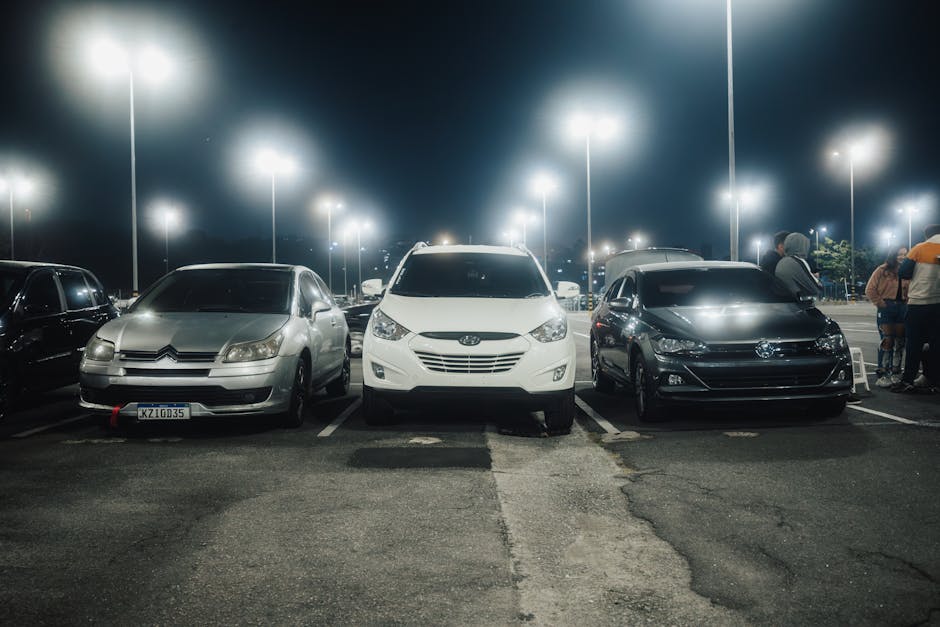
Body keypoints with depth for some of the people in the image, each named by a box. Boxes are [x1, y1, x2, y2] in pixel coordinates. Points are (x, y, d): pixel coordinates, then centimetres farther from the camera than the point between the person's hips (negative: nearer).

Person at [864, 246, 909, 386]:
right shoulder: (882, 270, -4)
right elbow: (870, 290, -5)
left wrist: (907, 303, 2)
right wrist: (880, 303, -8)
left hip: (903, 309, 5)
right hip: (886, 309, -5)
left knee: (900, 342, 8)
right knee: (887, 341, -9)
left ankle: (896, 373, 19)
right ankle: (882, 374, -6)